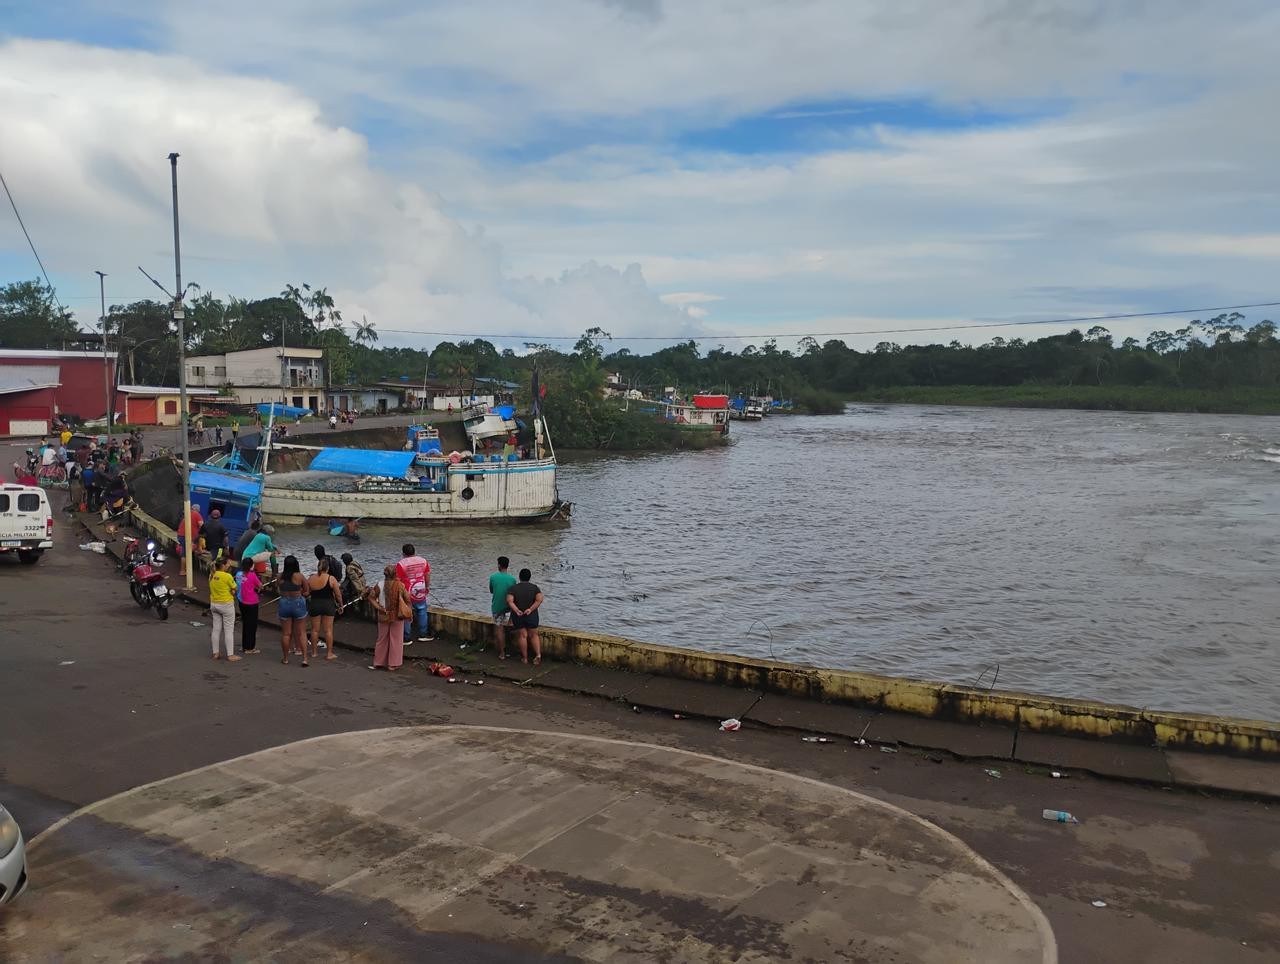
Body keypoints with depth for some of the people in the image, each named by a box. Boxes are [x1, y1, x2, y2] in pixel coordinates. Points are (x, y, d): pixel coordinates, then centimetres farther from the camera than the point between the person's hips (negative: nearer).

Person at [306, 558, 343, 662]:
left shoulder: (310, 579, -4)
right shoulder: (331, 579, -11)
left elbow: (306, 593, 3)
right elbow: (338, 594, -7)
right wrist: (340, 604, 7)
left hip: (314, 605, 2)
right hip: (328, 605, -2)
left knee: (315, 629, 13)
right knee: (328, 630, 4)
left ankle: (313, 652, 22)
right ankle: (330, 653, 7)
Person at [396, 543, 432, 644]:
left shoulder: (401, 564, -16)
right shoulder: (423, 561, -2)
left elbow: (397, 580, -13)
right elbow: (427, 575, 7)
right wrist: (427, 586, 21)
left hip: (406, 594, -4)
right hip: (420, 592, 4)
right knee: (422, 612, 18)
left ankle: (407, 639, 13)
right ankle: (423, 635, 25)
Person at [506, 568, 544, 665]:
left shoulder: (514, 588, -5)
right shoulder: (534, 587, -2)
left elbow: (509, 601, -18)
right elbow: (539, 599, -15)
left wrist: (516, 610, -22)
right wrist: (531, 609, -17)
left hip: (518, 616, -1)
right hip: (532, 616, 1)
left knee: (522, 636, 9)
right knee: (533, 635, 12)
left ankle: (525, 658, 14)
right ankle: (538, 654, -4)